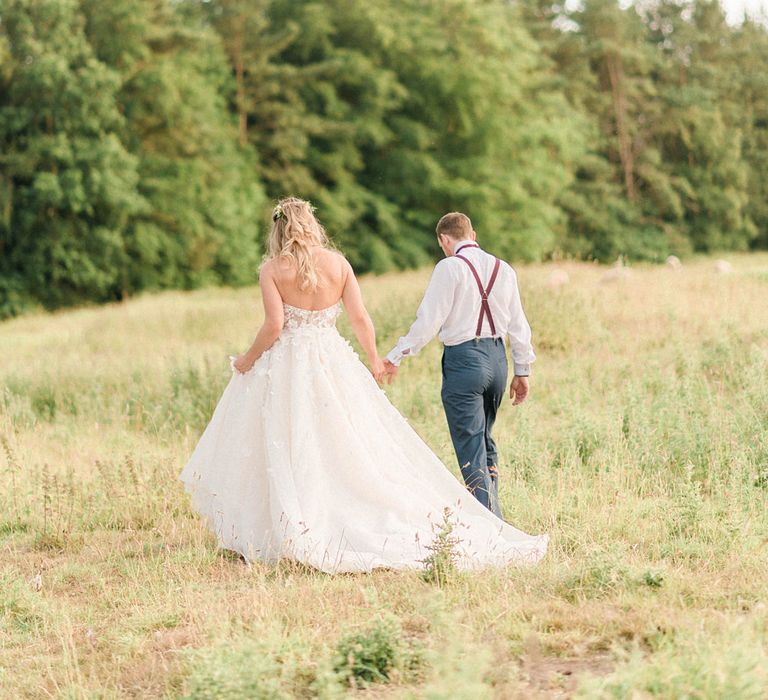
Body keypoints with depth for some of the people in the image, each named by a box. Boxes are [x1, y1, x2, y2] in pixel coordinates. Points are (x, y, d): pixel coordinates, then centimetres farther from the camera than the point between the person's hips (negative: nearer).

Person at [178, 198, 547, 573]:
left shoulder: (272, 269, -7)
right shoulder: (337, 262, 2)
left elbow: (274, 325, -14)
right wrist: (374, 359, 14)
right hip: (333, 360, 3)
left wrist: (248, 359, 1)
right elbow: (360, 317, 0)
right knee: (353, 447, 8)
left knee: (287, 451, 3)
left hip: (286, 365, -3)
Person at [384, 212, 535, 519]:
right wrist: (522, 371, 19)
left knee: (471, 451, -4)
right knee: (485, 442, 21)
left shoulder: (449, 267, -9)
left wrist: (395, 357, -7)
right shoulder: (503, 269, 10)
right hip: (497, 357, 6)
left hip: (463, 359, -6)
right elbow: (518, 324, 12)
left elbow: (428, 321, -13)